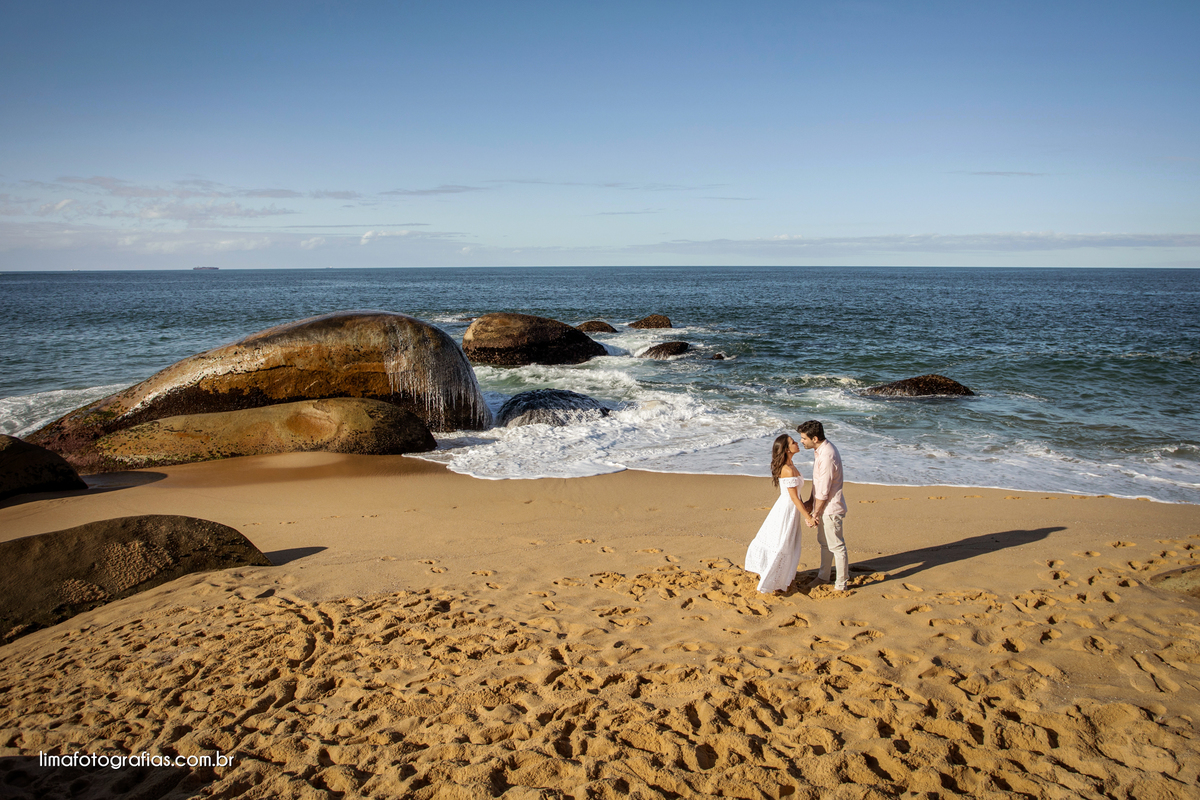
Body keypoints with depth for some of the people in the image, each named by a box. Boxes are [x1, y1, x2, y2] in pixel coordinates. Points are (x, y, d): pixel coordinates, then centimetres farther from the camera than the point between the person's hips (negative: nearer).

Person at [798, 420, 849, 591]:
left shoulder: (827, 457, -29)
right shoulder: (820, 449, 2)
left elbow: (823, 492, -23)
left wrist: (815, 514, -14)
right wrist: (810, 501, 15)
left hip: (830, 508, -10)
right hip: (823, 506, 10)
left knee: (836, 546, 4)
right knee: (824, 542, 22)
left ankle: (841, 585, 17)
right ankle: (823, 576, 38)